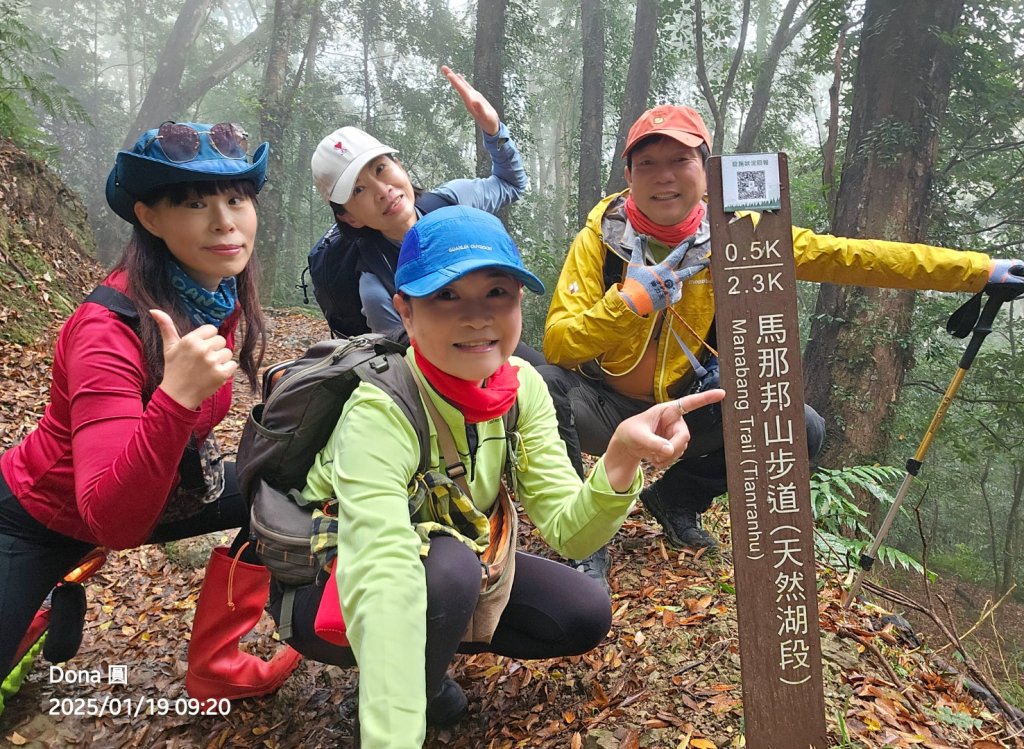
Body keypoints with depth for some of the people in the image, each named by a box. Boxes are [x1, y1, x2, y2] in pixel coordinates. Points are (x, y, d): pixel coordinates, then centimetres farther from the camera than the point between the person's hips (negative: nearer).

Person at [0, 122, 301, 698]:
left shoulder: (224, 298, -13)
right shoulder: (109, 328, -34)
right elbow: (112, 521, -40)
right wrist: (175, 399, -52)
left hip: (153, 492, 6)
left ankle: (215, 670, 7)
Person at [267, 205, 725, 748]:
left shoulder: (521, 386, -15)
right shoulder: (379, 411, -33)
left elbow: (567, 530, -20)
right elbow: (382, 577, -45)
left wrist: (622, 456, -39)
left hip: (448, 566, 6)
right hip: (326, 588, -5)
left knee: (584, 616, -6)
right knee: (449, 568, -34)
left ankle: (432, 641, 12)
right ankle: (421, 690, -3)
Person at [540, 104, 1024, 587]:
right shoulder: (600, 237, -14)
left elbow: (848, 257, -10)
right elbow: (557, 345, -20)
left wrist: (979, 270, -10)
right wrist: (628, 303, -35)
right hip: (606, 407, -3)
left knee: (802, 428, -12)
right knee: (544, 386, -32)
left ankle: (677, 498, 13)